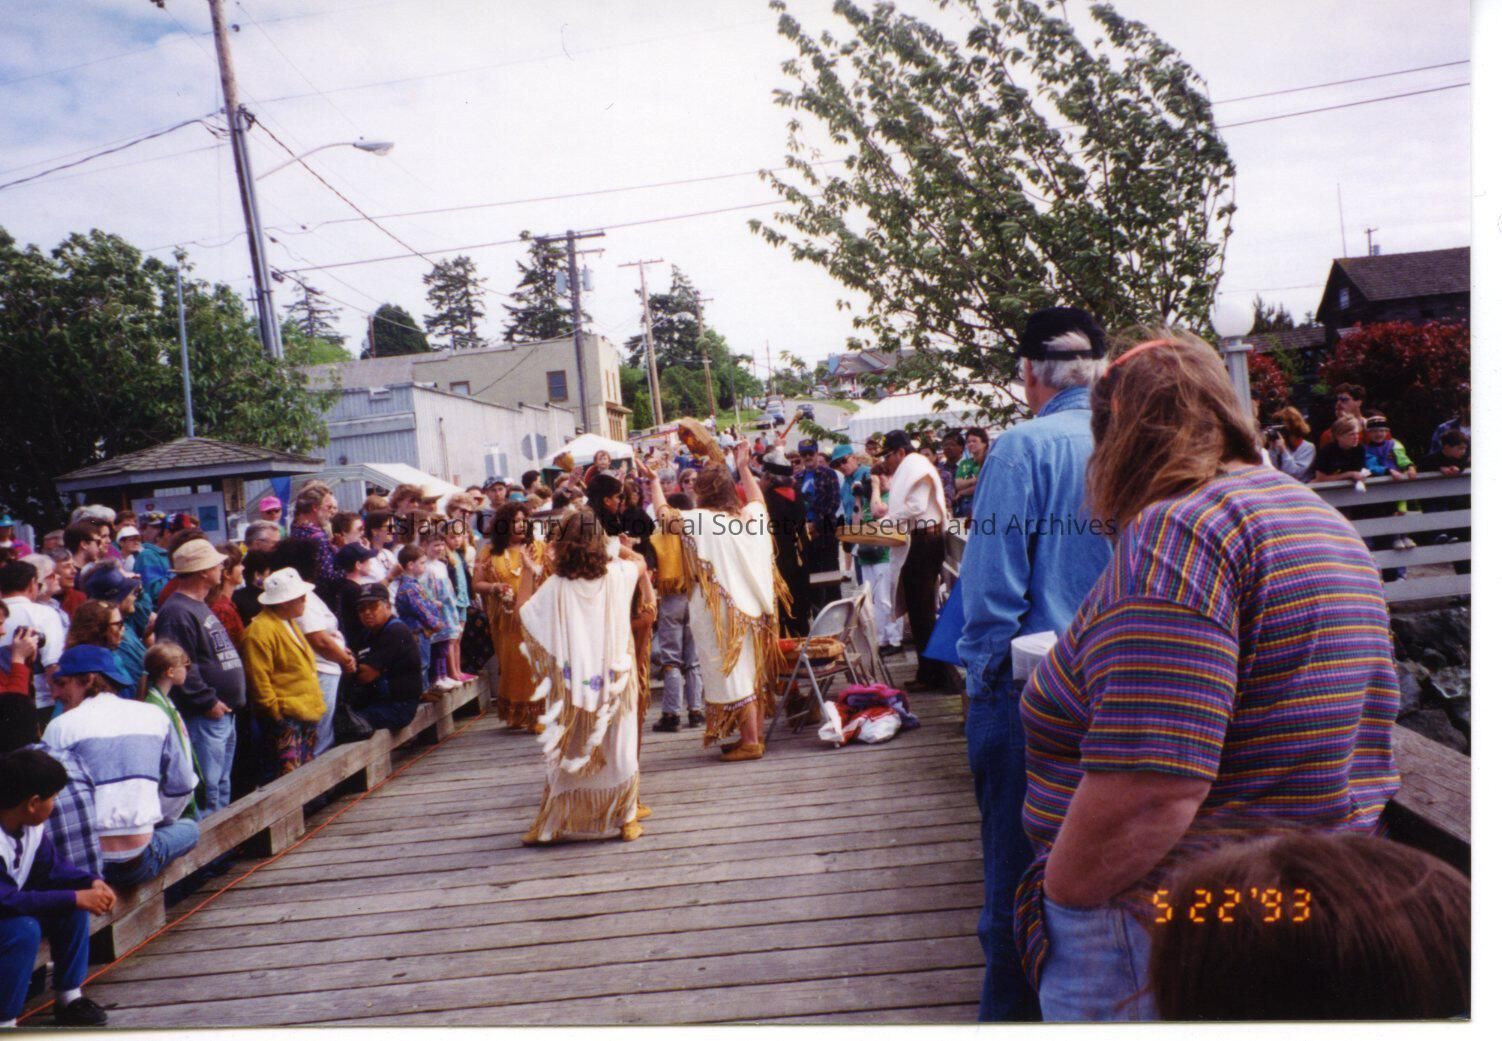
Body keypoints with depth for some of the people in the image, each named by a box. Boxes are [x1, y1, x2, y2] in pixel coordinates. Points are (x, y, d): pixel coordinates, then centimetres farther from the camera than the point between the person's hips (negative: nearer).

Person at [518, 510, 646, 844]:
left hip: (572, 687, 0)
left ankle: (549, 826, 20)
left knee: (568, 754, 12)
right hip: (614, 684, 0)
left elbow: (524, 613, 3)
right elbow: (640, 562, 15)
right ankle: (625, 820, 18)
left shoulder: (556, 586, -12)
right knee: (617, 750, 12)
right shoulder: (616, 575, -8)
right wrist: (612, 546, 18)